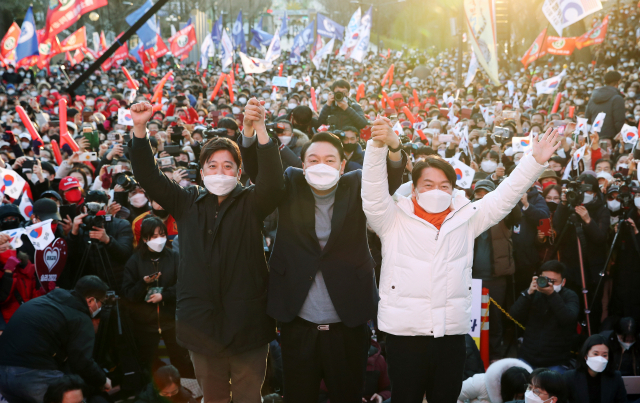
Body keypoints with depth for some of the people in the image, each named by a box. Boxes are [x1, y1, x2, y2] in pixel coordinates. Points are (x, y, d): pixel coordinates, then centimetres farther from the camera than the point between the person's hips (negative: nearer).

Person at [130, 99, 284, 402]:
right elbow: (148, 177, 1)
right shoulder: (188, 203, 6)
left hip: (246, 323, -2)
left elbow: (273, 180, -19)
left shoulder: (251, 203, -1)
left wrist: (259, 128, -31)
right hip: (201, 321, 2)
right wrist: (139, 128, -13)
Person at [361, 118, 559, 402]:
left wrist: (535, 162, 2)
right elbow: (373, 192, -10)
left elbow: (503, 197, 11)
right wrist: (378, 145, -24)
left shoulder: (465, 218, 12)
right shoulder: (393, 219, 3)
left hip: (452, 334, 3)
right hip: (404, 332, -3)